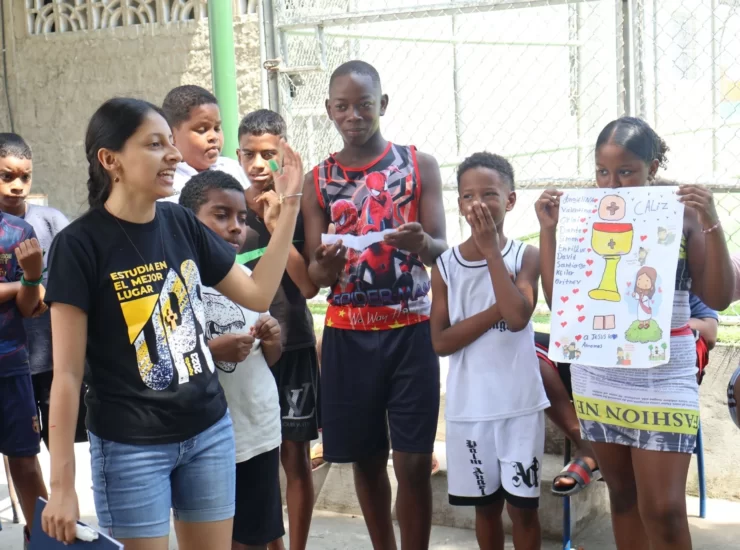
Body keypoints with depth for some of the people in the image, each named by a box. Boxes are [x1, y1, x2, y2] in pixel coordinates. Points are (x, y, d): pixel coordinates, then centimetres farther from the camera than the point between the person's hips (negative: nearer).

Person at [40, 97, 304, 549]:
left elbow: (258, 294, 9)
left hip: (210, 430, 5)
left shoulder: (181, 223, 2)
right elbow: (67, 373, -13)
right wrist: (63, 484, -13)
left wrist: (289, 204, 1)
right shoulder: (80, 244, -13)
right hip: (131, 447, -5)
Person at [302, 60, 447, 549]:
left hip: (411, 329, -2)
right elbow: (314, 275, 1)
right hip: (348, 334, 2)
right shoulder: (317, 181, 4)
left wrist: (420, 244, -30)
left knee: (414, 461, -2)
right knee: (366, 457, 11)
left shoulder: (420, 166, 0)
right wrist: (327, 265, -23)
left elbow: (441, 249, -6)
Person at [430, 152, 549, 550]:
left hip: (519, 403, -2)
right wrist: (495, 310, -18)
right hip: (469, 406, 2)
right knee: (485, 504, 14)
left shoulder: (525, 256, -5)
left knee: (522, 505, 6)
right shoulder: (445, 264, 0)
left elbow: (517, 317, -22)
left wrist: (491, 247, -19)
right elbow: (440, 341, -6)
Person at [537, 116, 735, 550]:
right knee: (622, 494, 15)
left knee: (663, 508, -5)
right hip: (597, 373, 3)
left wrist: (712, 225, -16)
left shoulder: (682, 216, -6)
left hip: (661, 374, -3)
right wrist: (549, 230, -3)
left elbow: (719, 298, -7)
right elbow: (558, 298, 4)